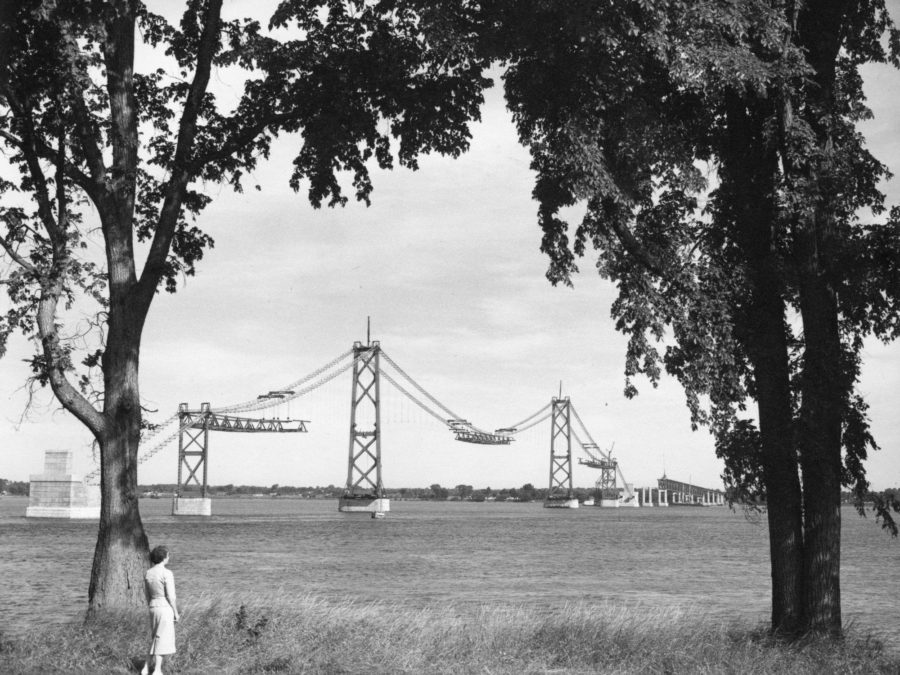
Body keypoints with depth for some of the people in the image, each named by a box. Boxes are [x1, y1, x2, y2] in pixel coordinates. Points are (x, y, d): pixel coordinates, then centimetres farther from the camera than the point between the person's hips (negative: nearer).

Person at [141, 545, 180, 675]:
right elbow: (171, 596, -15)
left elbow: (147, 594, 12)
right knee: (162, 640, -1)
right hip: (166, 608, -7)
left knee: (155, 639, 18)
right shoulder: (167, 573, -16)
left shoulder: (148, 573, 5)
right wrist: (176, 613, -6)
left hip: (154, 608, 7)